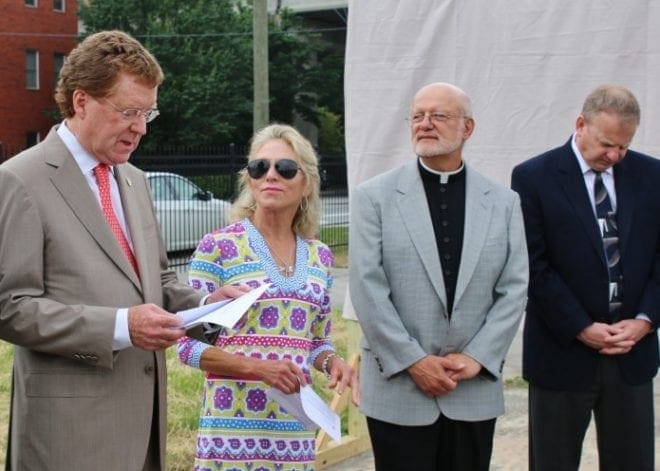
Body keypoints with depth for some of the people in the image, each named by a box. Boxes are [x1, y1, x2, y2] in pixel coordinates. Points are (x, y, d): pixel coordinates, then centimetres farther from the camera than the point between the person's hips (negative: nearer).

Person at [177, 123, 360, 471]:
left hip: (295, 427, 4)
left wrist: (331, 362, -6)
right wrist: (255, 367, -18)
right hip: (232, 423, -4)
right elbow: (188, 344, -6)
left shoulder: (320, 256, 8)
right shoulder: (218, 246, -6)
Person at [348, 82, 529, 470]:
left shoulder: (503, 202, 7)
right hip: (398, 388, -2)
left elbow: (514, 289, 3)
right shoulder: (374, 197, -1)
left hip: (476, 390, 2)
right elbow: (367, 288, -7)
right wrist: (413, 361, -11)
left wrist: (477, 358, -7)